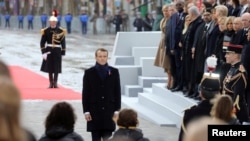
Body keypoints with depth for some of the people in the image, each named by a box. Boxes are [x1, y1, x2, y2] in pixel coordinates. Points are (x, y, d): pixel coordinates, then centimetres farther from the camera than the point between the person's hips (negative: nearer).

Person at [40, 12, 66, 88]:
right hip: (49, 51, 0)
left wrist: (63, 53, 1)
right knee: (49, 68, 4)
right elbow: (42, 42, 0)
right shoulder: (46, 31, -1)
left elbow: (63, 42, 3)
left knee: (56, 68, 0)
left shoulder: (61, 31, 0)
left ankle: (55, 83, 8)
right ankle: (51, 83, 13)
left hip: (57, 51, 0)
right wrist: (43, 52, -7)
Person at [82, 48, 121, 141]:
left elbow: (117, 92, 5)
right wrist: (86, 111, -4)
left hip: (109, 112, 0)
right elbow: (85, 93, 2)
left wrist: (117, 110, 0)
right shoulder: (89, 73, 3)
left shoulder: (114, 72, 5)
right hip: (94, 112, 0)